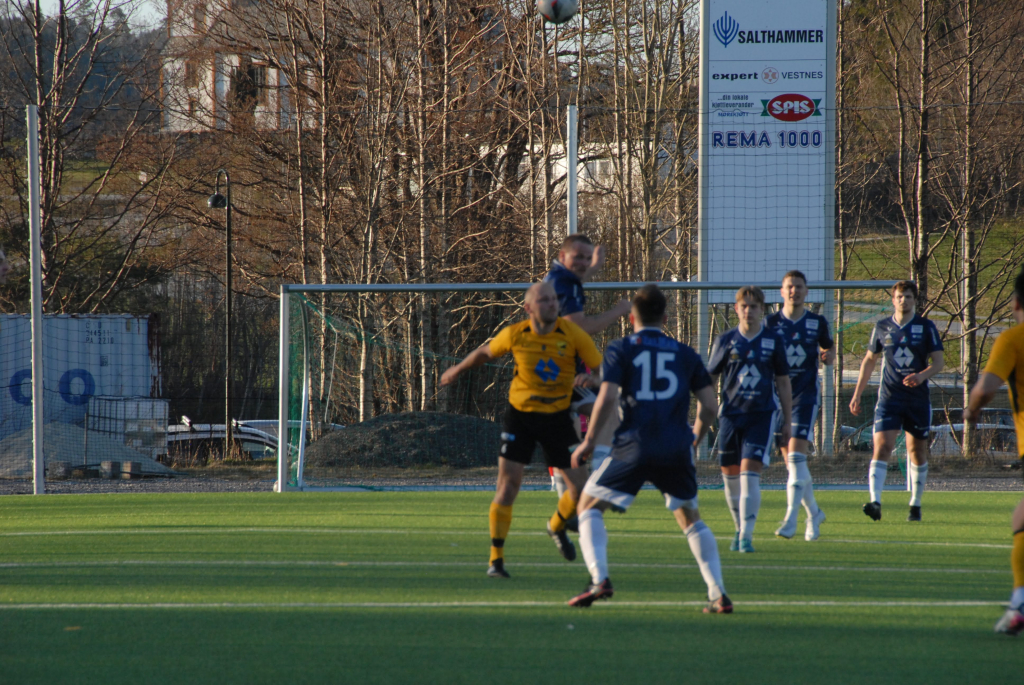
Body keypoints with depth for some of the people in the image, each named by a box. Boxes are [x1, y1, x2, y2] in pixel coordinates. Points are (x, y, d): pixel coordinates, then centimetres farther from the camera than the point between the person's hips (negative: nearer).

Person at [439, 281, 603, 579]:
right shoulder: (515, 335, -10)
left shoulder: (572, 334, -12)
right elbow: (485, 352, 11)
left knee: (579, 485, 0)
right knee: (508, 482, -11)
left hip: (557, 417, 1)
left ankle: (557, 527, 34)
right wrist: (457, 370, 26)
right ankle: (496, 559, -4)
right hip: (520, 414, -1)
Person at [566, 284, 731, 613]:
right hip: (677, 450, 3)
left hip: (635, 447, -3)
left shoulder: (620, 350, 6)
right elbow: (709, 405, 9)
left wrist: (589, 442, 2)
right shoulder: (685, 354, 15)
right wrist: (694, 438, 27)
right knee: (690, 518, 21)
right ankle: (719, 595, 9)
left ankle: (599, 579, -10)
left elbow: (607, 399, -8)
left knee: (588, 507, 11)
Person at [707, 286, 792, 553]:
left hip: (762, 415, -2)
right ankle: (740, 528, 27)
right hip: (731, 414, 2)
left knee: (750, 473, -14)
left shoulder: (773, 341, 3)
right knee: (731, 475, 6)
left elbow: (783, 383, 9)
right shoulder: (726, 341, 3)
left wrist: (787, 421, 10)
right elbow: (709, 379, 9)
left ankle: (746, 536, -13)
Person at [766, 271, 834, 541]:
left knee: (796, 456, -16)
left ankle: (791, 518, -19)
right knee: (791, 461, 7)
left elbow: (828, 348, 17)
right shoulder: (771, 323, 3)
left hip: (806, 394, -2)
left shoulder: (818, 322, 2)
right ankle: (814, 513, 26)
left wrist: (828, 355, -6)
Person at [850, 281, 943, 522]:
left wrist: (922, 375, -24)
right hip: (889, 397, 0)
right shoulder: (882, 327, 5)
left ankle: (915, 504, 24)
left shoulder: (926, 327, 0)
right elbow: (870, 360, 16)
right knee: (881, 447, -16)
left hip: (918, 398, 0)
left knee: (918, 451, 9)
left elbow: (938, 361, -2)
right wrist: (857, 394, 12)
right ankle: (875, 502, -26)